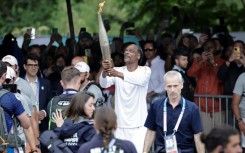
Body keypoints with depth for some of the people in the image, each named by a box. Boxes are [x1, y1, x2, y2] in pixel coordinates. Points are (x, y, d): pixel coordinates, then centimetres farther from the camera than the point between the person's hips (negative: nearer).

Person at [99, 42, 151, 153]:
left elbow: (140, 79, -26)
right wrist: (105, 72, -35)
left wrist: (119, 74, -42)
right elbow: (104, 84, -12)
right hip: (120, 125, 3)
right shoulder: (117, 71, 7)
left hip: (139, 125, -3)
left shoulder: (145, 71, -1)